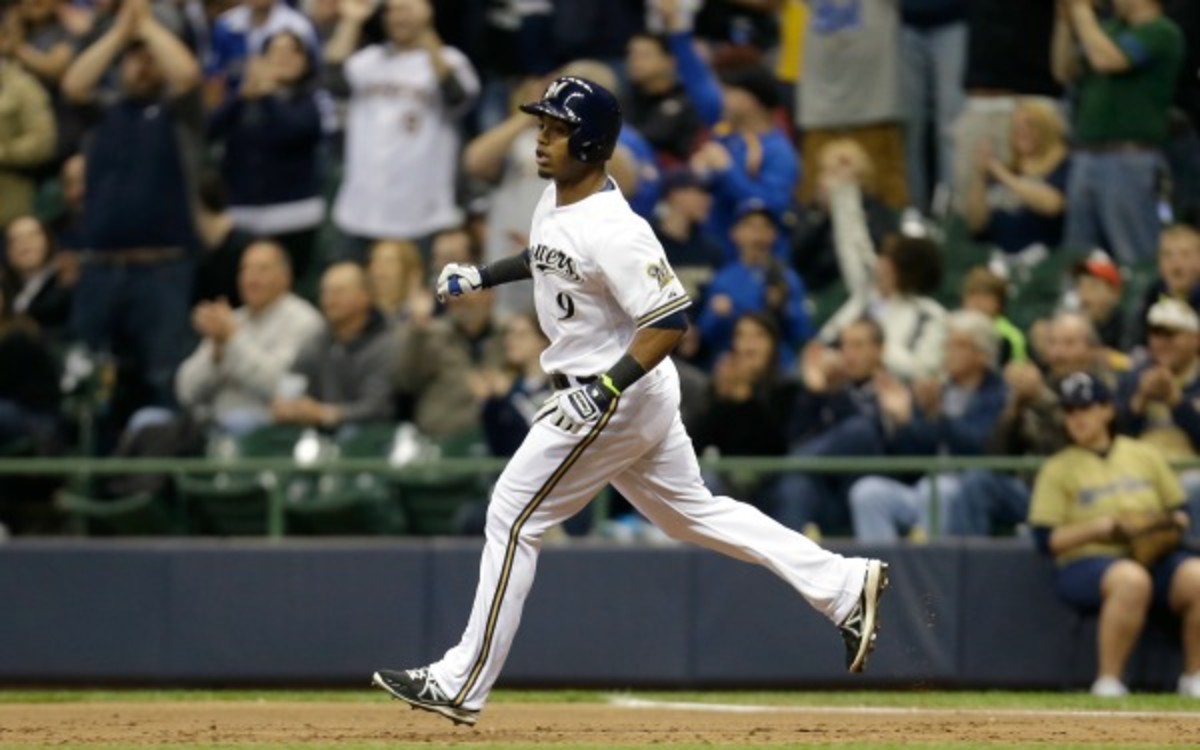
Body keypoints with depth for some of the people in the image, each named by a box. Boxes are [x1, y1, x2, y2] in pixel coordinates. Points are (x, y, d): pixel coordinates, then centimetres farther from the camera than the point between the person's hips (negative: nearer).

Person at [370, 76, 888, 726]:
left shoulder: (612, 230, -25)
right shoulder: (557, 199, 4)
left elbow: (670, 320, -28)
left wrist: (605, 389, -33)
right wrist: (484, 276, 19)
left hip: (618, 397, -10)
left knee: (513, 519, -4)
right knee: (692, 512, 18)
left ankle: (461, 685, 2)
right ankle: (844, 586, 18)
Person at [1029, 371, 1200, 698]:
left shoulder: (1145, 455, 17)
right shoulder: (1058, 469, 8)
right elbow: (1045, 539, -1)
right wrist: (1100, 527, -14)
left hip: (1154, 557, 4)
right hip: (1085, 563, -4)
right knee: (1131, 579, -39)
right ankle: (1107, 682, -31)